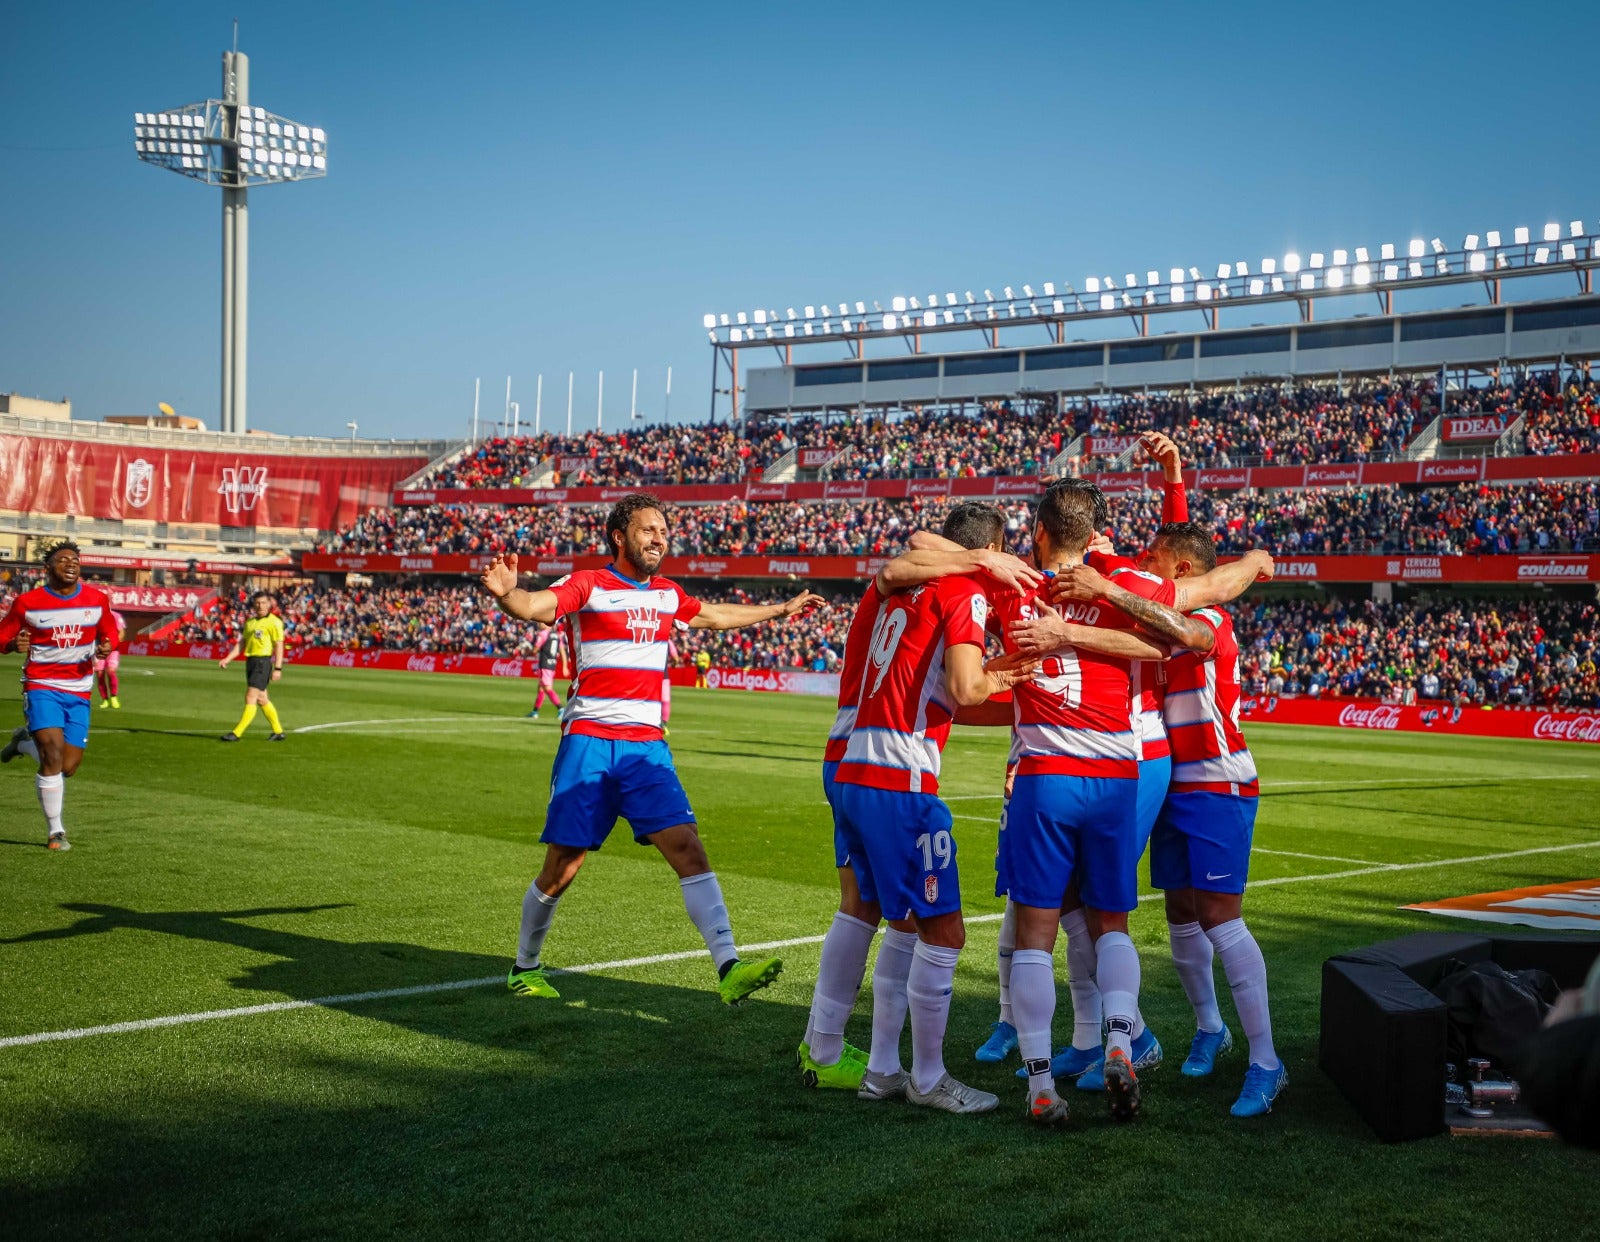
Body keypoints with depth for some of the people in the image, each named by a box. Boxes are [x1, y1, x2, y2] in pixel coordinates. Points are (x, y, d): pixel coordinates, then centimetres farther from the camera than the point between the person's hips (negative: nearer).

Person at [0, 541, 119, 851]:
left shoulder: (97, 599, 3)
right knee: (54, 752, -18)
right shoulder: (27, 602, -4)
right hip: (41, 686, -3)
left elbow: (109, 631, 17)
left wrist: (105, 647, -7)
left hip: (79, 692, 4)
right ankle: (55, 831, -3)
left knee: (68, 766, 2)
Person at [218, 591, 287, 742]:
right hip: (250, 660, 8)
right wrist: (228, 659, 7)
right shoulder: (249, 621, 14)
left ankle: (237, 733, -9)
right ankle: (278, 731, 23)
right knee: (261, 699, 13)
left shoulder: (274, 622, -7)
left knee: (250, 698, -10)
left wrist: (277, 668, -15)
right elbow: (241, 643, 17)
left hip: (263, 661, -8)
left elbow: (279, 646, -10)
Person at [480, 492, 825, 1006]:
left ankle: (729, 969, -18)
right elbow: (536, 606, -22)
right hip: (588, 743, -4)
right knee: (560, 869, 2)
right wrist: (506, 593, -45)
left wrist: (781, 609, 44)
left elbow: (717, 616, 34)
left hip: (647, 747, 4)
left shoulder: (668, 594, 14)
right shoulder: (588, 585, -3)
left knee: (688, 848, -12)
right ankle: (525, 968, 24)